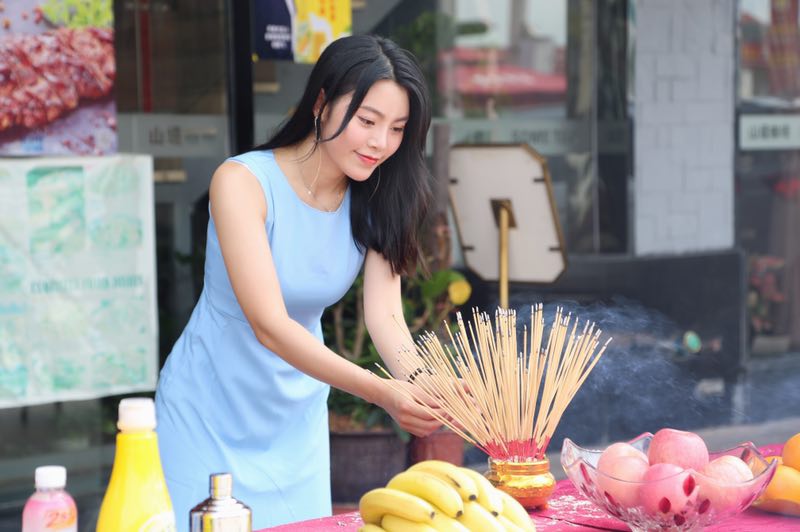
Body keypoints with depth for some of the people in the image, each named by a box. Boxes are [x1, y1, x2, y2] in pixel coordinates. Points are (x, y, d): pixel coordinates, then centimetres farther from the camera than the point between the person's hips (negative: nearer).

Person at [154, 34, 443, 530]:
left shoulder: (375, 204, -6)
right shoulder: (243, 182, -22)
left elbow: (386, 317, -16)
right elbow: (269, 325, -30)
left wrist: (428, 388, -37)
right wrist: (382, 392, -41)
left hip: (298, 417, 5)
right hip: (211, 416, -5)